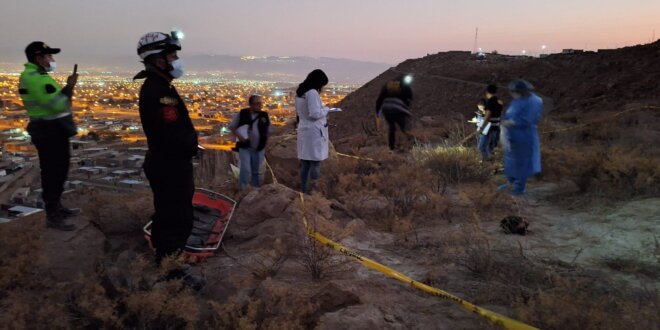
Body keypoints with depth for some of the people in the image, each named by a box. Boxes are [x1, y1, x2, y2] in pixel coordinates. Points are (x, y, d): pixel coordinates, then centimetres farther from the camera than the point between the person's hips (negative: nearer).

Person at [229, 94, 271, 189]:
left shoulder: (264, 115, -1)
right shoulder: (242, 114, -7)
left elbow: (268, 131, 11)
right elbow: (231, 126, 1)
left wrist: (264, 144, 2)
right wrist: (240, 137, -13)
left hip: (259, 149, 3)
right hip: (245, 148, -3)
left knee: (256, 172, 14)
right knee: (245, 170, -12)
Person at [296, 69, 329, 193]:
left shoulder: (300, 92, 12)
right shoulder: (312, 92, -17)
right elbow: (315, 114, -22)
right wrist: (326, 109, -4)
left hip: (304, 130, 9)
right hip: (314, 131, -9)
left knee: (305, 161, 10)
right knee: (316, 160, -3)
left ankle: (303, 188, 14)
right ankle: (314, 187, -3)